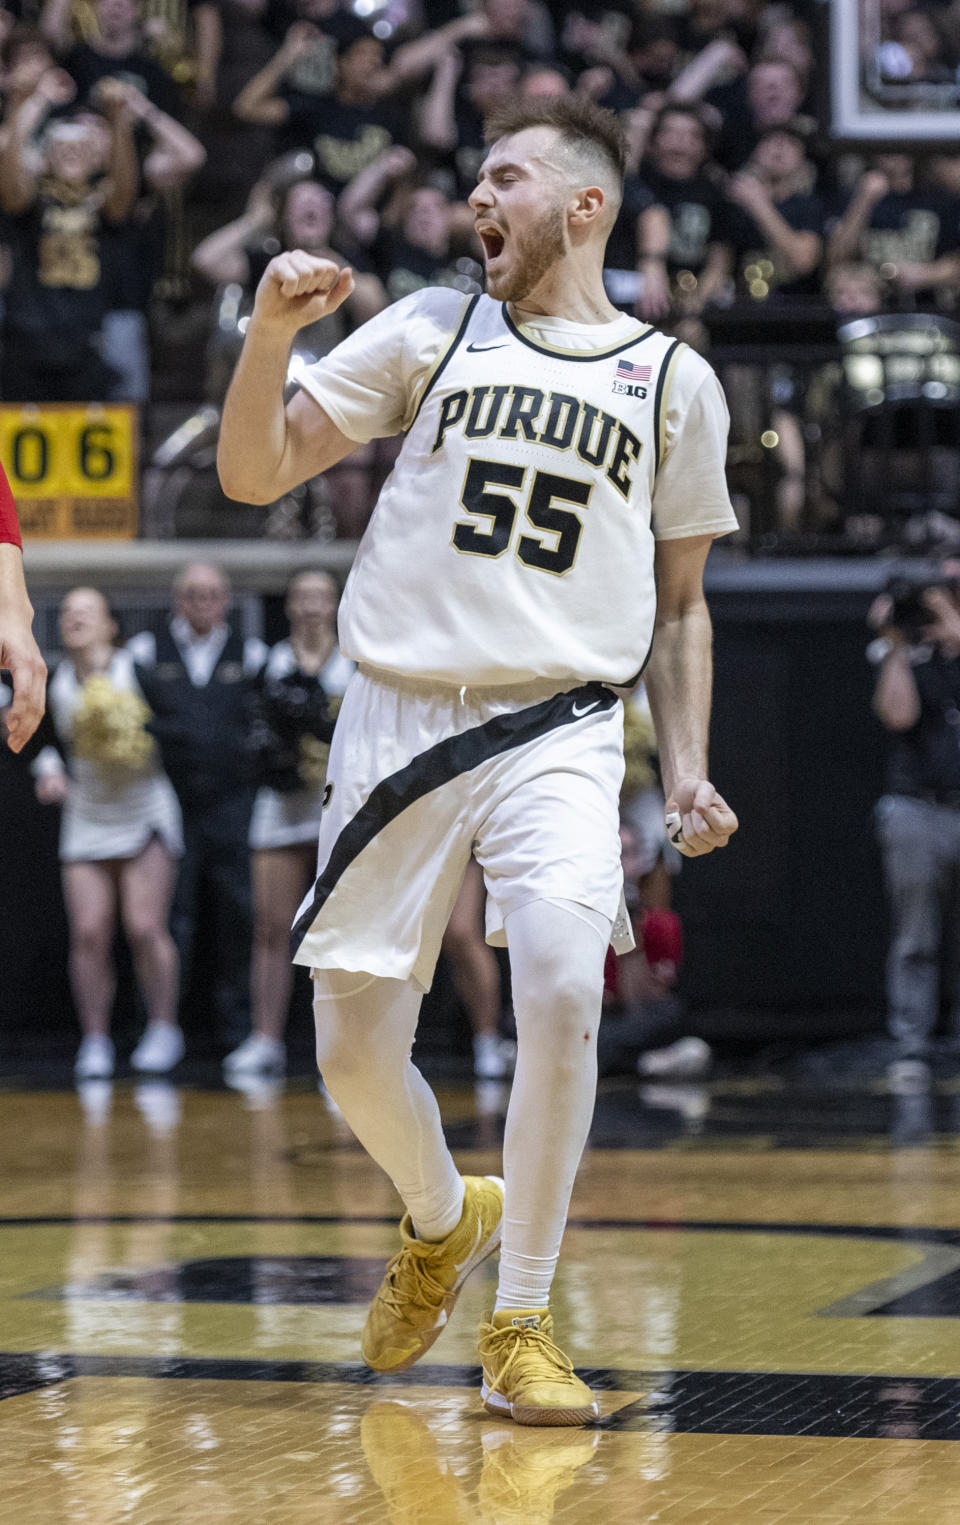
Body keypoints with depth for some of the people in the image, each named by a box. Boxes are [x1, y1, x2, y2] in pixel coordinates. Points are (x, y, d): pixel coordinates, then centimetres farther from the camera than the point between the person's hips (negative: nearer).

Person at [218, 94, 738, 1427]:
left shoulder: (673, 381, 10)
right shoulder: (431, 331, 9)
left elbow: (680, 604, 17)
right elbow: (254, 473, 5)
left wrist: (687, 766, 5)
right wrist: (272, 331, -11)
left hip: (560, 729, -1)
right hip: (400, 718, 1)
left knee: (562, 991, -24)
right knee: (355, 1054, 2)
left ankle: (522, 1321, -10)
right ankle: (443, 1220, 35)